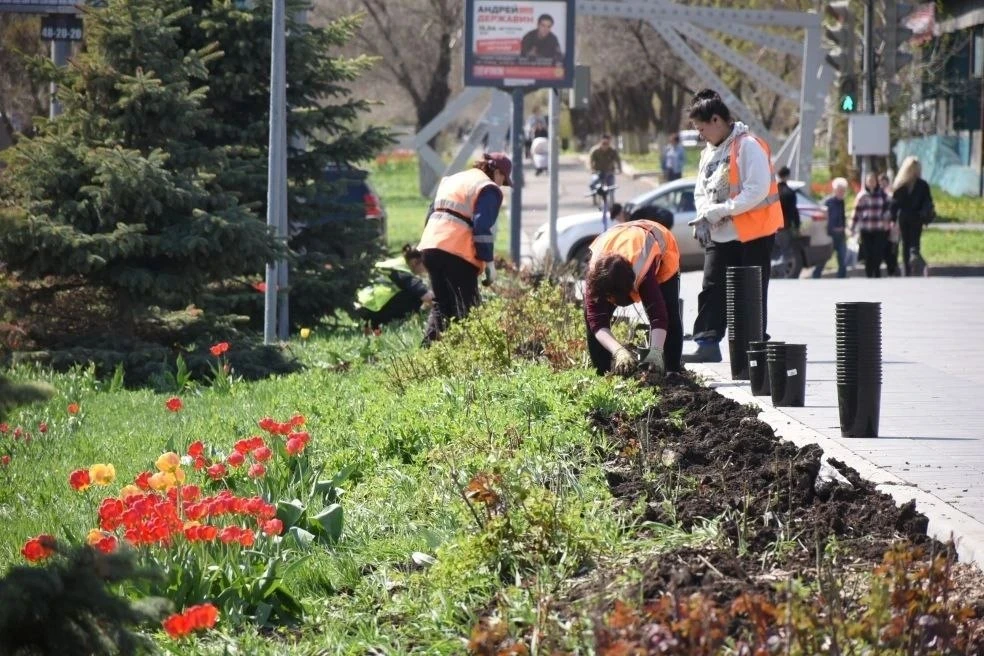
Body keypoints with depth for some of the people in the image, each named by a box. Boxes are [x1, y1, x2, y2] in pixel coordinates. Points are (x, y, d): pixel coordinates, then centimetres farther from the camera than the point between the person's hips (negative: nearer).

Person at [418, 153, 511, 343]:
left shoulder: (451, 180, 26)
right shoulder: (488, 189, -1)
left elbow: (431, 215, 26)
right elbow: (483, 228, -12)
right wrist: (489, 263, -11)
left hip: (429, 247, 7)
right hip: (457, 254, -7)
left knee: (441, 304, 14)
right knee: (467, 308, -4)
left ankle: (429, 345, 3)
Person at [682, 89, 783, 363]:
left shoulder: (748, 146, -15)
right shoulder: (710, 151, 13)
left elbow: (757, 190, -23)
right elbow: (702, 191, 18)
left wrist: (717, 211, -22)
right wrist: (703, 217, -3)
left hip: (752, 234, -8)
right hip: (719, 235, 8)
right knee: (711, 290, 4)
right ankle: (707, 343, 5)